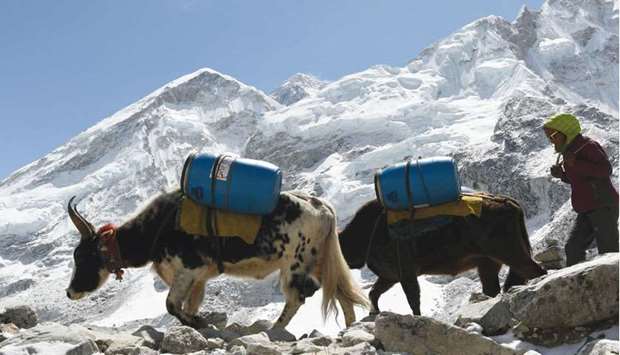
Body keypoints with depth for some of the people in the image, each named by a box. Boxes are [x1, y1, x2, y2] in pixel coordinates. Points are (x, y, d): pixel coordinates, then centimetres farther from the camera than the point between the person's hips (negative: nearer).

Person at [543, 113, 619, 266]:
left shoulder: (588, 146, -12)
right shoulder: (569, 150, 16)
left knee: (607, 252, -10)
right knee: (572, 248, 5)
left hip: (603, 206, -9)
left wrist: (576, 164, -28)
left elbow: (606, 170, -23)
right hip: (586, 210, 9)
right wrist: (561, 174, 5)